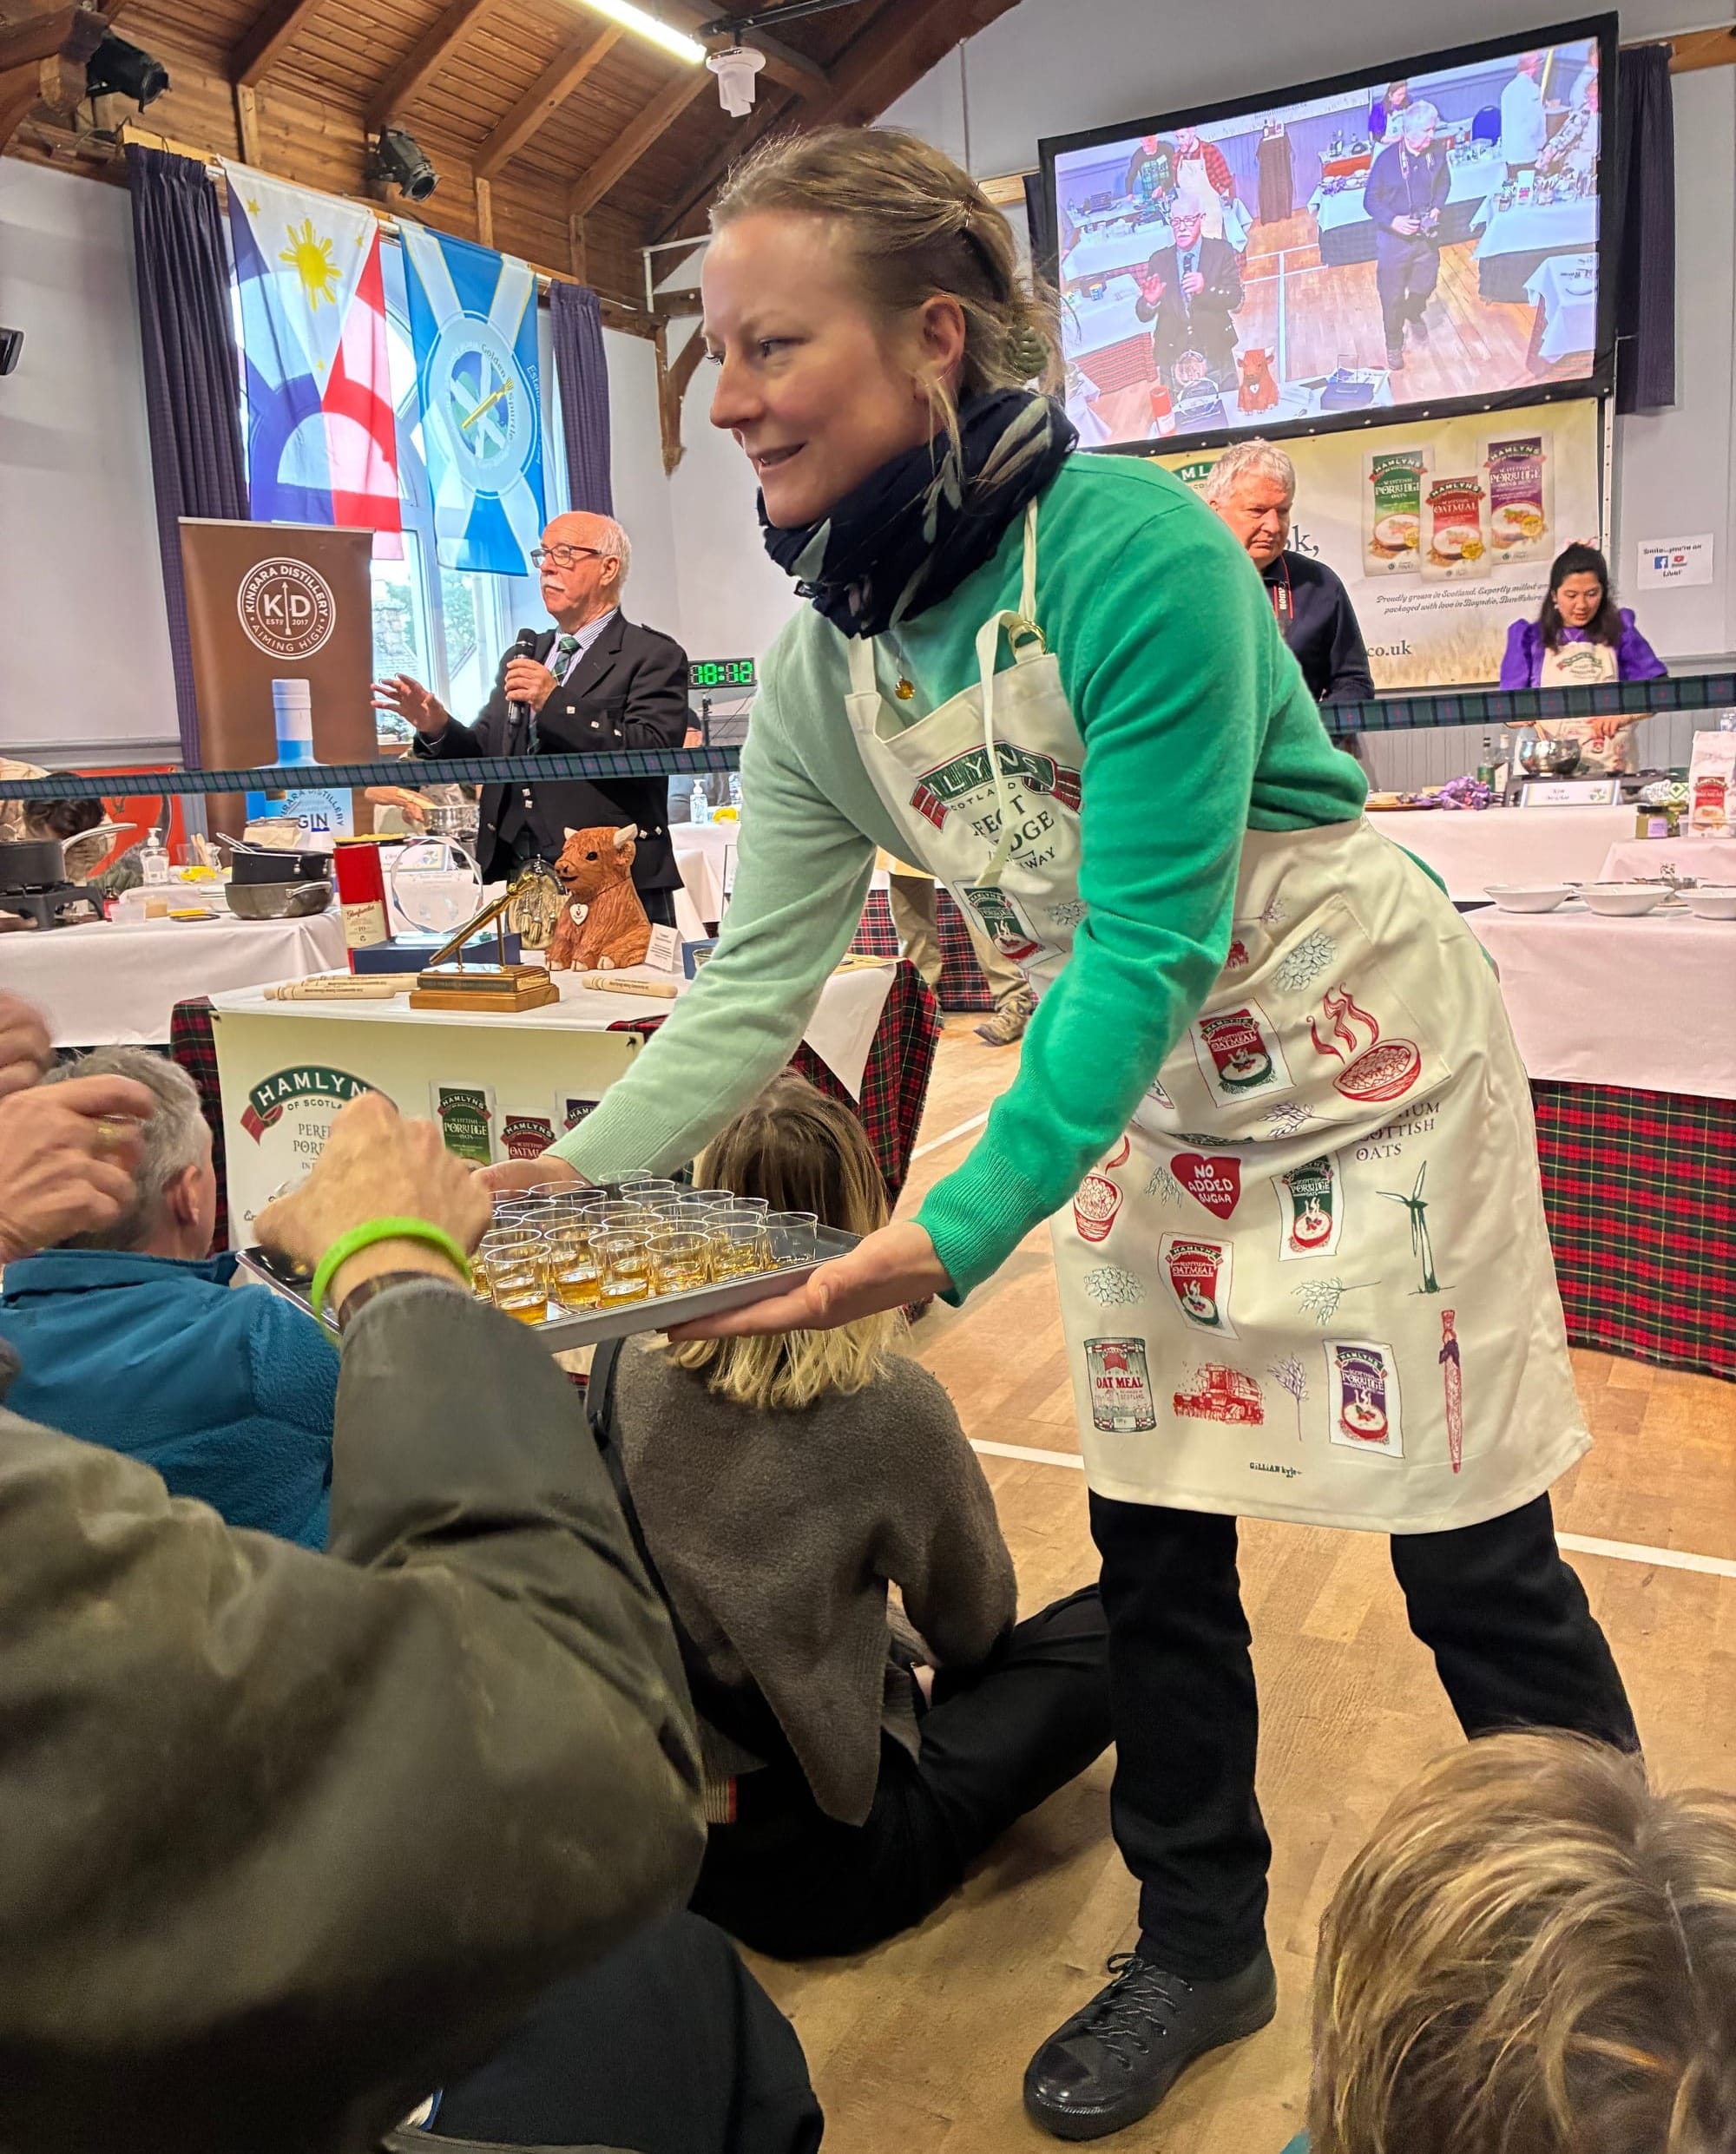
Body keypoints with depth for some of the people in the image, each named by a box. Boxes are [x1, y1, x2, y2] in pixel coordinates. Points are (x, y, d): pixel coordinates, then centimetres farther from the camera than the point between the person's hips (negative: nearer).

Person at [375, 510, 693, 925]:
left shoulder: (654, 656, -2)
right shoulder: (520, 658, 19)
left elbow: (653, 753, -17)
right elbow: (486, 757, 17)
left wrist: (557, 703, -21)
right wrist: (438, 727, -3)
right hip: (520, 882, 6)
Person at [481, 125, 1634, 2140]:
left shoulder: (1130, 547, -26)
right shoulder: (821, 665, -6)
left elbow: (1150, 946, -28)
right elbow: (759, 980, -6)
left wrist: (954, 1233, -34)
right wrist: (580, 1173, -18)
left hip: (1355, 1054, -6)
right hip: (1142, 1089, 6)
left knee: (1474, 1558, 5)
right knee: (1153, 1540, 11)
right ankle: (1198, 1947, 33)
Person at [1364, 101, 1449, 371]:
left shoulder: (1436, 155, -9)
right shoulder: (1387, 159, -20)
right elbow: (1371, 200, -12)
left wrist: (1437, 207, -8)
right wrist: (1393, 221, -27)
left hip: (1426, 235, 4)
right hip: (1394, 237, -4)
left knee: (1426, 283, 22)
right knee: (1393, 296, 6)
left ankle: (1414, 314, 56)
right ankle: (1394, 346, 27)